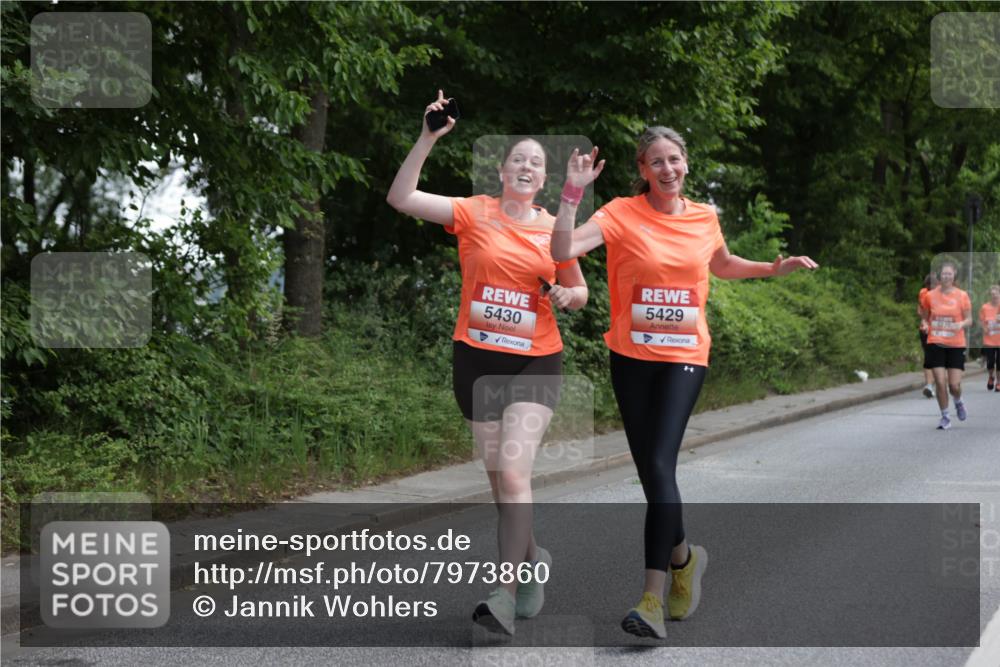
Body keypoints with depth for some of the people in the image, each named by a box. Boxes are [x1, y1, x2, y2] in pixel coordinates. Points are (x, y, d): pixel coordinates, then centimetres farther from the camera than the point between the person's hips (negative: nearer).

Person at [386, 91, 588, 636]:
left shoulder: (556, 231, 3)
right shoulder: (473, 213, -2)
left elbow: (580, 293, 15)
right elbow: (401, 198, -11)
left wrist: (566, 295, -9)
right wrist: (428, 139, -18)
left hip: (535, 363, -1)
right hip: (476, 359, 1)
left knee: (513, 471, -15)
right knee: (498, 475, 9)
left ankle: (506, 591, -11)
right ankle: (531, 558, 33)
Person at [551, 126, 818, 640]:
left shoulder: (705, 218, 5)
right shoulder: (622, 213, -5)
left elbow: (722, 265, 27)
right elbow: (562, 250, -19)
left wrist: (773, 268, 16)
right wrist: (572, 193, -27)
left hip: (684, 357, 0)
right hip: (630, 357, 1)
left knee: (659, 464, -16)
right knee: (650, 469, 8)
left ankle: (652, 597, -16)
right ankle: (683, 557, 36)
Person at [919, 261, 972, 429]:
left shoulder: (962, 296, -1)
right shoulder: (930, 296, 2)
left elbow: (969, 320, 2)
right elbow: (925, 317, 16)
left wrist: (962, 324, -17)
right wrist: (926, 325, -1)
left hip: (956, 346, 0)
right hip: (935, 344, 1)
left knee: (954, 385, -5)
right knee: (940, 383, -7)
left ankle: (958, 403, 31)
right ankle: (945, 417, 9)